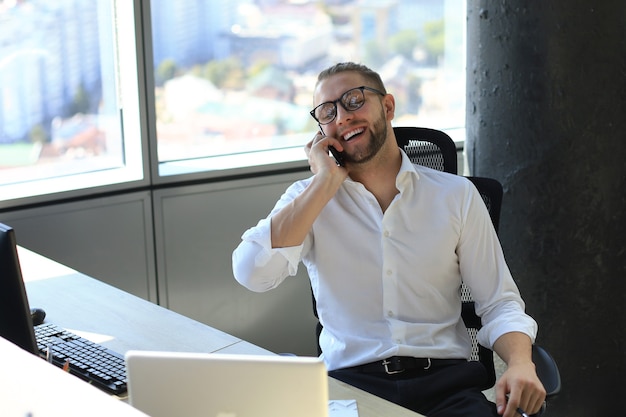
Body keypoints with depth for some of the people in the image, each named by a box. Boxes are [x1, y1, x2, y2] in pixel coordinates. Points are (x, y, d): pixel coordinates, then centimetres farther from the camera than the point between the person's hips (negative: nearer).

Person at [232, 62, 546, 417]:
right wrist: (326, 182, -8)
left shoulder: (456, 195, 10)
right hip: (351, 381, -1)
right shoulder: (308, 199, 8)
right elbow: (252, 273, -12)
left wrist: (520, 362, -12)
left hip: (444, 379, 1)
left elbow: (499, 303, 9)